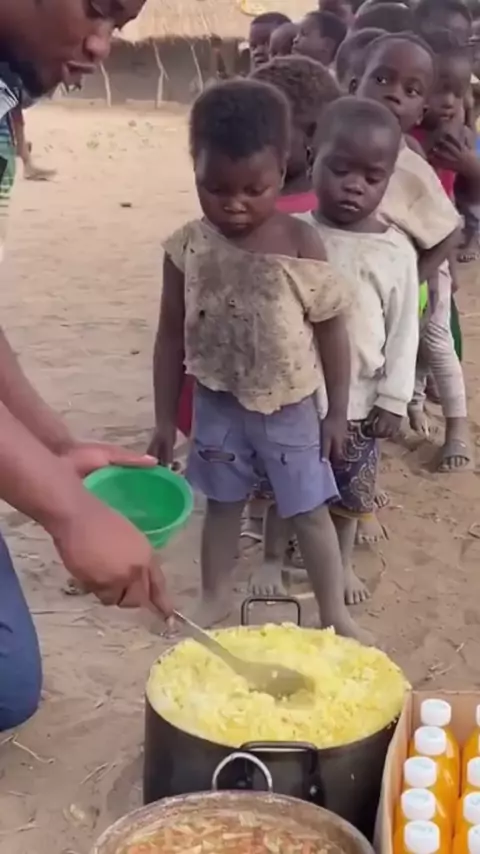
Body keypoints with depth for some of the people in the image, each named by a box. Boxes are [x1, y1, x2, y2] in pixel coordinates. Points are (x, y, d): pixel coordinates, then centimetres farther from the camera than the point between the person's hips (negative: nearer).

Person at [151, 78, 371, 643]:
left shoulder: (301, 245, -15)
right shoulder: (189, 248, -10)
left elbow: (331, 330, -7)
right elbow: (172, 334, -1)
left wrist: (337, 410, -3)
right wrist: (165, 417, 1)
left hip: (289, 408, -2)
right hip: (217, 405, 2)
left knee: (309, 511, 10)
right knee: (222, 506, 19)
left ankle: (333, 611, 27)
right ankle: (215, 598, 38)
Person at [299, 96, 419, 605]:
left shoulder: (397, 251, -8)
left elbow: (403, 331, -3)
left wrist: (394, 400, -5)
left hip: (357, 401, 0)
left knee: (349, 492, 17)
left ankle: (342, 564, 40)